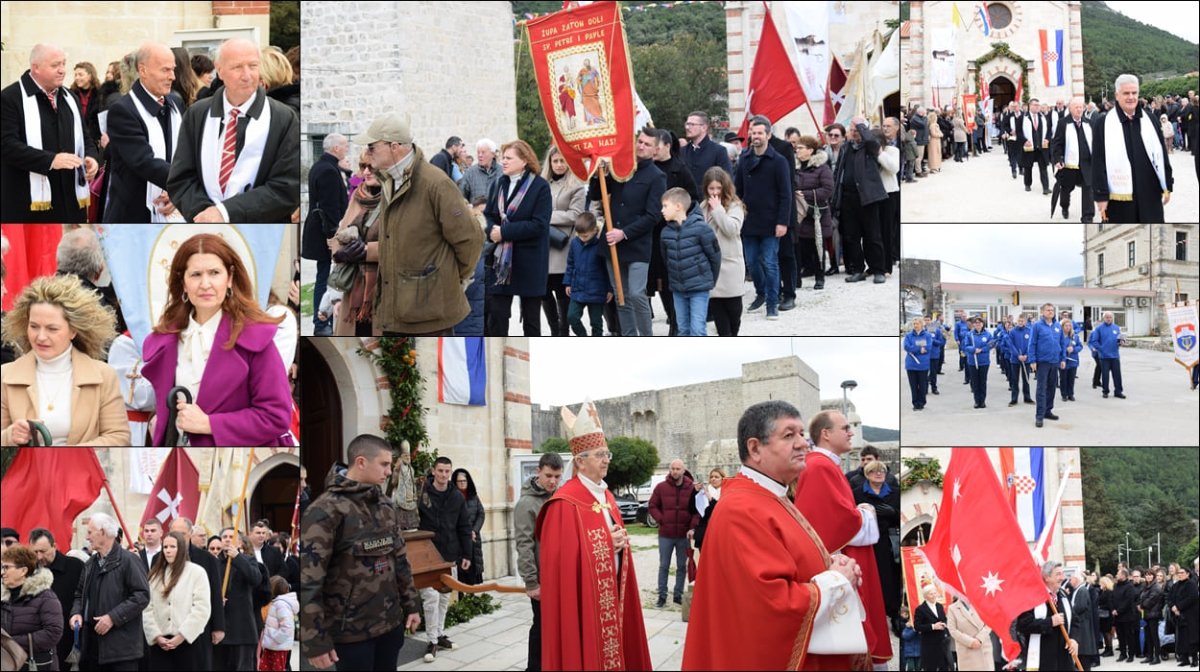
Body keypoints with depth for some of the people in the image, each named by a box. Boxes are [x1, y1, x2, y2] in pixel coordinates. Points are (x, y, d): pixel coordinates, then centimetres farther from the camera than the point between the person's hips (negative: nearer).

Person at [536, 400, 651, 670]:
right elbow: (562, 558, -19)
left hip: (609, 597, 8)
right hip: (581, 599, -8)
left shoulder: (606, 496, 12)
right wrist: (605, 543, -18)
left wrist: (618, 543, -1)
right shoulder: (565, 504, -15)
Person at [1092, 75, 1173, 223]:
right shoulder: (1102, 124, -4)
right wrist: (1101, 196, -9)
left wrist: (1167, 186, 9)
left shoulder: (1149, 120, 6)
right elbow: (1098, 163, -5)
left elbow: (1161, 153, 11)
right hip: (1119, 197, -3)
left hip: (1149, 194, 3)